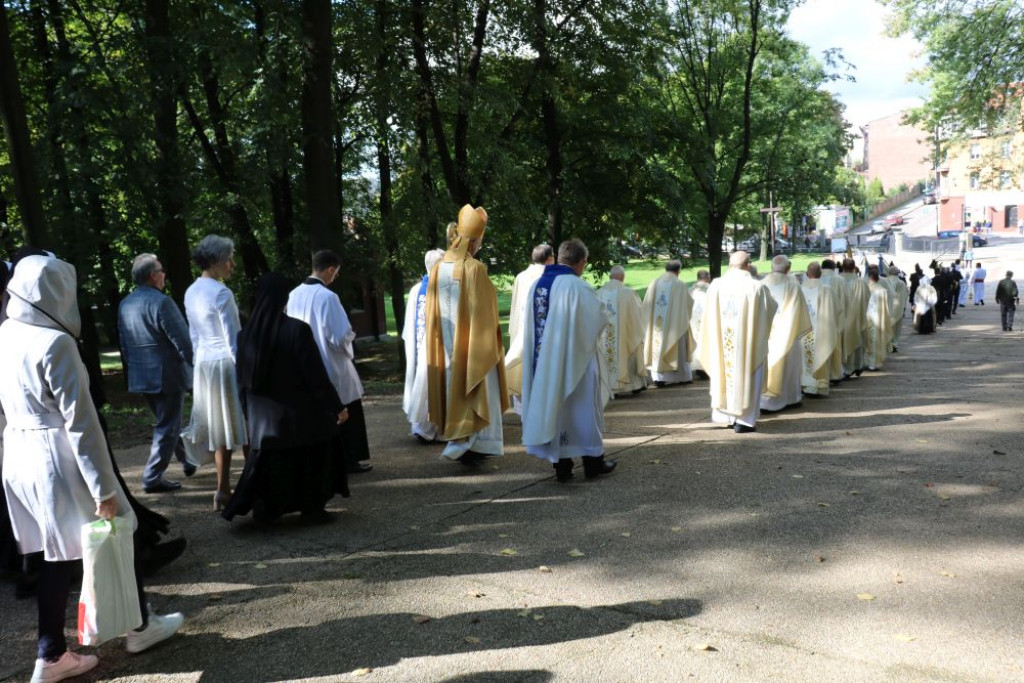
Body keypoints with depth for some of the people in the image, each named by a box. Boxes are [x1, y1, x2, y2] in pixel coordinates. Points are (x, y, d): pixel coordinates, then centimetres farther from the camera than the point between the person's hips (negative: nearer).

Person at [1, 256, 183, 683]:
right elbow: (80, 420, -20)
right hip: (59, 457, -7)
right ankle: (140, 626, 26)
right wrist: (104, 488, -16)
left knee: (57, 554, 15)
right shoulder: (55, 343, -19)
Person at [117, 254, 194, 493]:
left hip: (140, 376, 8)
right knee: (167, 427, 1)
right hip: (167, 375, -8)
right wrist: (193, 365, -5)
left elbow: (123, 343, 15)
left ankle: (186, 461, 36)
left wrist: (131, 370, 23)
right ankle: (153, 478, 3)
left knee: (167, 421, 23)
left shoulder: (125, 304, 7)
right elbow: (183, 340, -18)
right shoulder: (161, 302, -18)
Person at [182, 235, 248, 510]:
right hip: (226, 363, -8)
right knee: (244, 426, 1)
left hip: (204, 364, 8)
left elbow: (194, 336, 16)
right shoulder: (221, 293, -15)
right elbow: (233, 339, -16)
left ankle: (224, 491, 16)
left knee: (221, 429, 13)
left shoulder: (191, 293, 10)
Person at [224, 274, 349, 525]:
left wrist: (249, 412, 19)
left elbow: (243, 379, 6)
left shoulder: (247, 334, -4)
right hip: (299, 411, -4)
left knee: (269, 461, 18)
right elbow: (316, 373, -17)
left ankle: (264, 509, 18)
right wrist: (336, 406, -8)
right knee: (308, 459, 12)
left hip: (264, 415, 4)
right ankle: (311, 509, 19)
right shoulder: (297, 329, -19)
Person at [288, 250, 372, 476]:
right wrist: (350, 335, 0)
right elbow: (340, 337, -20)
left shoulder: (294, 295, 0)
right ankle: (352, 460, 17)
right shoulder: (328, 297, -21)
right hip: (332, 368, -6)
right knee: (347, 415, 9)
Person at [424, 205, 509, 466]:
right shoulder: (475, 268, -15)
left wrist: (440, 342, 14)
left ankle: (458, 442, 19)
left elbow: (433, 311, 7)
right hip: (474, 343, -6)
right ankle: (474, 445, 4)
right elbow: (484, 310, -13)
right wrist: (491, 342, -3)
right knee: (475, 393, 3)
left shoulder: (438, 268, 3)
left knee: (454, 389, 13)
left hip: (447, 343, 6)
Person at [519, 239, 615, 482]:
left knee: (553, 406, 12)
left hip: (544, 361, 5)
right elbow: (600, 319, -8)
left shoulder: (537, 285, 2)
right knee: (583, 408, 9)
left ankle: (561, 466, 16)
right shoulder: (578, 286, -16)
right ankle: (592, 461, 20)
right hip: (575, 360, -5)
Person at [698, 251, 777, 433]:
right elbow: (773, 308, 6)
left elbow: (710, 316, 8)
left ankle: (726, 415, 27)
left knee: (724, 373, 17)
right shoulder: (757, 288, -11)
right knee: (746, 376, 7)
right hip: (747, 342, -3)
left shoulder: (716, 285, -5)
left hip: (722, 342, 3)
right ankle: (744, 420, 7)